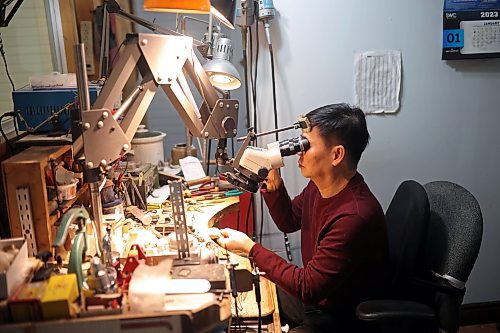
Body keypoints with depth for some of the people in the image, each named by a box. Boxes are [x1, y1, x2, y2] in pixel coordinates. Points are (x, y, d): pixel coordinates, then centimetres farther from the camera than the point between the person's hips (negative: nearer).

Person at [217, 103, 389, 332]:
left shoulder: (354, 216, -34)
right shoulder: (319, 187, -6)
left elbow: (307, 287, -28)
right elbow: (288, 222, 11)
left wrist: (250, 248, -21)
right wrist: (273, 182, -8)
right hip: (313, 294, 8)